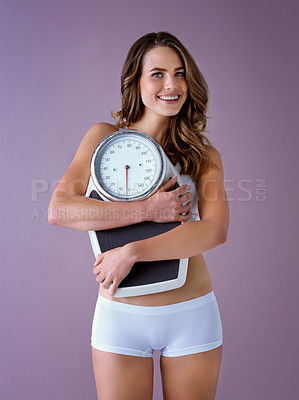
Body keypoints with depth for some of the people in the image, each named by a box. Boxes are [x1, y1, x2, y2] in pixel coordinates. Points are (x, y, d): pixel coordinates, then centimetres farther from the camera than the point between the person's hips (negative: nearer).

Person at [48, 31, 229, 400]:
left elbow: (216, 230, -14)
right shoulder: (105, 137, -1)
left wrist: (132, 252, -23)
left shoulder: (203, 153, 1)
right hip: (120, 315, -1)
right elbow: (58, 210, -13)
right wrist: (146, 210, -20)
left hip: (192, 315, 1)